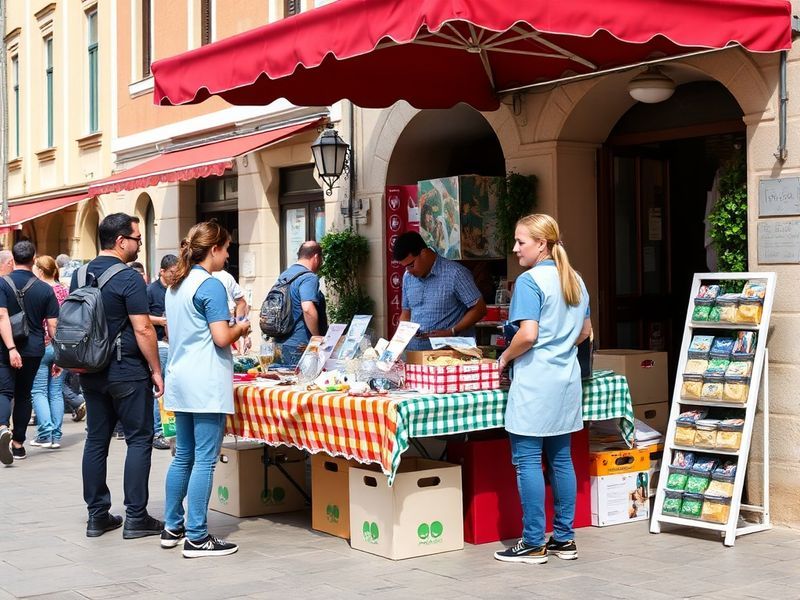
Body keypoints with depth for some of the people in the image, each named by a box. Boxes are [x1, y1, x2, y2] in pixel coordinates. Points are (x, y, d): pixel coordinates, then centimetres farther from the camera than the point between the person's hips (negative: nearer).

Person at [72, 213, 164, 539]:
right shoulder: (129, 279, -14)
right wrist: (156, 371, -9)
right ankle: (135, 517, 1)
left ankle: (97, 515, 15)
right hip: (126, 370, -7)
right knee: (139, 439, 1)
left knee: (96, 439, 11)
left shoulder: (79, 276, 8)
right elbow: (143, 330, -17)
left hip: (91, 371, 7)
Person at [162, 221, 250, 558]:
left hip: (180, 379, 9)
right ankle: (197, 538, -2)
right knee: (205, 460, -5)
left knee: (183, 456, 16)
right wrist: (240, 328, 2)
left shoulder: (175, 286, 14)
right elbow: (221, 338, -18)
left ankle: (172, 527, 22)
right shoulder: (210, 285, -13)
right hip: (206, 384, -9)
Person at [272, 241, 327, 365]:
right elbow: (308, 309, -28)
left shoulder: (284, 275, 15)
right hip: (301, 346, -9)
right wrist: (318, 339, -17)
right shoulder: (309, 277, -13)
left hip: (282, 344, 9)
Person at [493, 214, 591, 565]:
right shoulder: (576, 281, 12)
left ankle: (533, 543, 1)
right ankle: (564, 538, 18)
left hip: (535, 379, -8)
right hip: (567, 378, 8)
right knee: (560, 458, 13)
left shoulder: (530, 280, -12)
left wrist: (505, 357, -5)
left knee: (527, 460, -2)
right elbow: (585, 331, 20)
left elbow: (528, 334, -20)